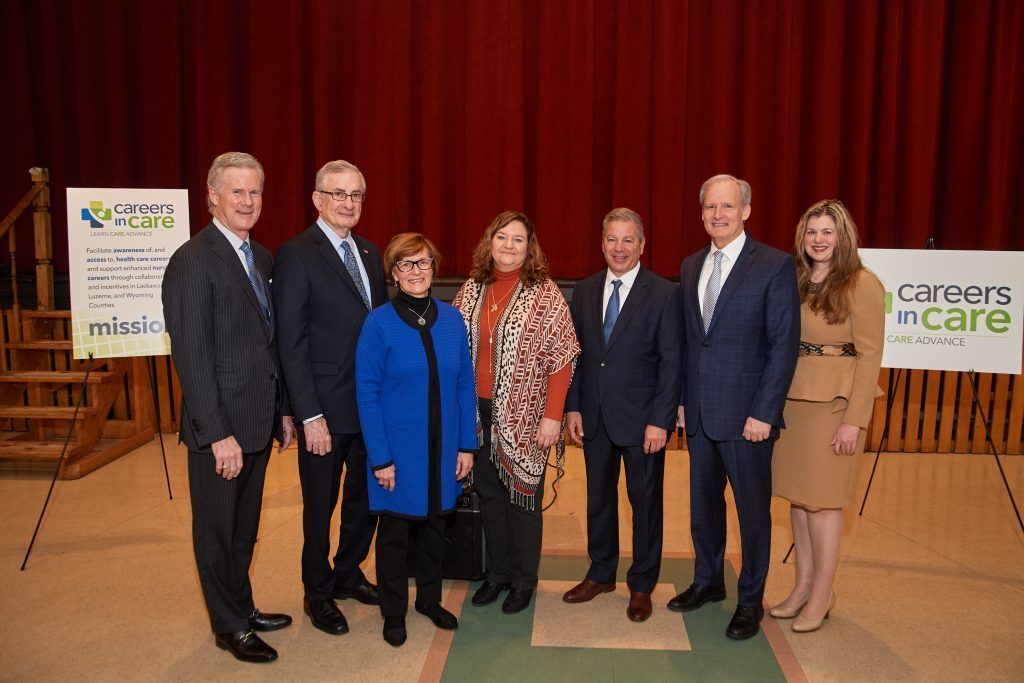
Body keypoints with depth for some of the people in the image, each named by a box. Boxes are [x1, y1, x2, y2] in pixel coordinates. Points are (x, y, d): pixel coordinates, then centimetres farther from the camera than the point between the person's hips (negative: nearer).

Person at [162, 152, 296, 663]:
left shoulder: (262, 258, 10)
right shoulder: (192, 261, -15)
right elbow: (191, 356, -19)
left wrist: (282, 410, 12)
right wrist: (219, 433, -20)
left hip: (257, 420, 8)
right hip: (221, 427, -7)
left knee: (245, 526, 21)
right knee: (217, 529, 11)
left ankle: (244, 608, 38)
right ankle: (229, 626, 27)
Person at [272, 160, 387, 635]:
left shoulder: (369, 252, 10)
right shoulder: (296, 255, -11)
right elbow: (292, 343, -14)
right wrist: (311, 415, -17)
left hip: (372, 405, 6)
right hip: (326, 409, -6)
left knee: (367, 497, 18)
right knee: (320, 506, 10)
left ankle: (348, 574, 40)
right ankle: (318, 593, 31)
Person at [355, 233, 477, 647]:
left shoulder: (452, 319, 0)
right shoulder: (379, 323, -11)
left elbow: (465, 384, 4)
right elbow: (367, 393, -11)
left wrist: (467, 444, 1)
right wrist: (380, 457, -14)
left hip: (443, 448, 4)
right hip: (398, 450, -3)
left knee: (434, 524, 17)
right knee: (395, 531, 11)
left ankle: (430, 598, 39)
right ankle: (393, 612, 31)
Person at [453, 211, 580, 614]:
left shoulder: (544, 294, -8)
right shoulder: (472, 290, 6)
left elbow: (561, 360, -11)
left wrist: (553, 417, -16)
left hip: (524, 416, -4)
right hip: (480, 412, 4)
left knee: (523, 494, 7)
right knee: (488, 491, 14)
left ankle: (523, 579, 25)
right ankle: (497, 572, 31)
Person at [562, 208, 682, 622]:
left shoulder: (664, 294, -7)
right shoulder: (584, 292, 6)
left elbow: (671, 362, -10)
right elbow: (574, 354, 8)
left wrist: (660, 421, -14)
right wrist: (572, 408, 2)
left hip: (641, 418, -4)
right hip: (594, 417, 4)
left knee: (645, 501, 9)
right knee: (598, 498, 16)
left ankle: (641, 585, 26)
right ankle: (601, 574, 35)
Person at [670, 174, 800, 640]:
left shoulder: (775, 265, -9)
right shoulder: (690, 266, 9)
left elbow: (784, 343, -12)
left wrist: (764, 413, -15)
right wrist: (681, 399, 8)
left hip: (746, 416, -5)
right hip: (699, 412, 5)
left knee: (752, 509, 9)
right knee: (703, 503, 18)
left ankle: (750, 600, 28)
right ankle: (708, 580, 38)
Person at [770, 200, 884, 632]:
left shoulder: (861, 283, -8)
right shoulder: (796, 282, 11)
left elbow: (869, 354, -10)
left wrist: (855, 419, -15)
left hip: (834, 402, -6)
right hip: (792, 397, 6)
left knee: (821, 497, 1)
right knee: (797, 493, 11)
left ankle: (822, 594, 16)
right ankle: (803, 584, 24)